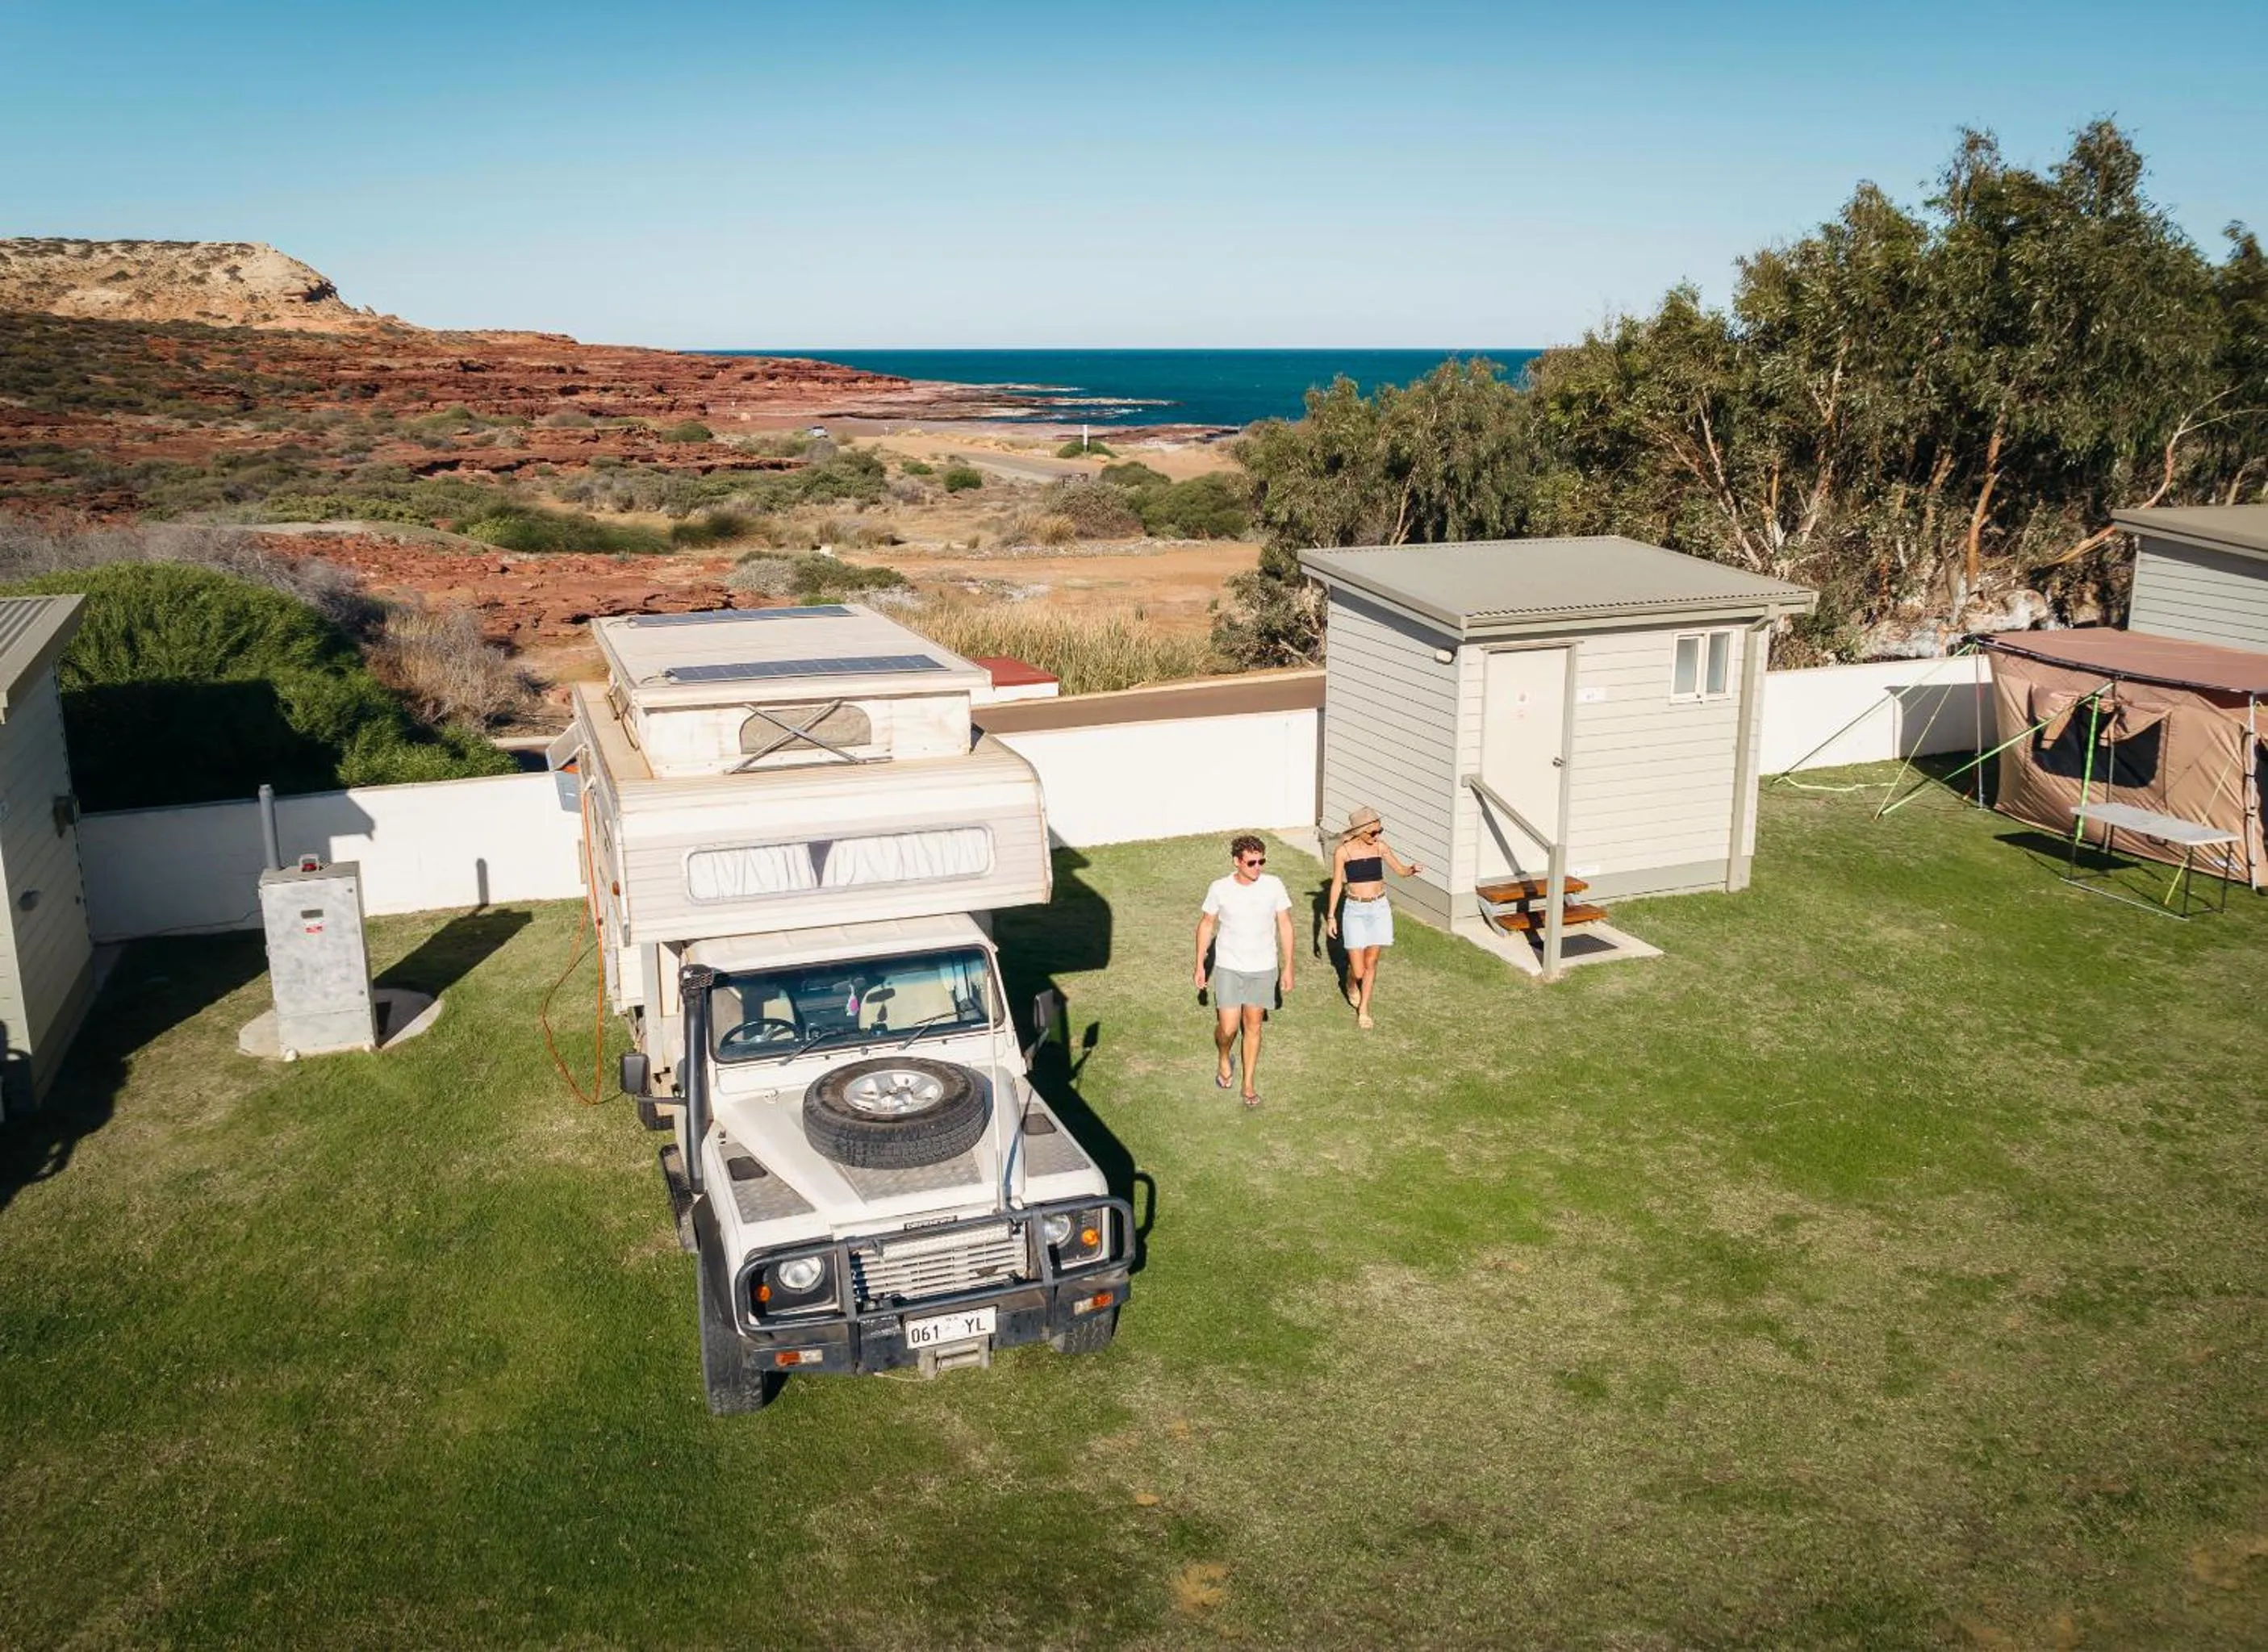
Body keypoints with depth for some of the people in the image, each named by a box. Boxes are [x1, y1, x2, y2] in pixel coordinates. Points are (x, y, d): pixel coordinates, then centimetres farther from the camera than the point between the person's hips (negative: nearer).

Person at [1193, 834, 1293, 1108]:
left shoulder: (1273, 885, -11)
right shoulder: (1220, 888, -12)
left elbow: (1285, 925, -2)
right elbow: (1206, 924, 1)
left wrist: (1288, 967, -2)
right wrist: (1199, 965, 3)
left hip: (1263, 969, 1)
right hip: (1228, 968, -1)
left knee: (1253, 1026, 11)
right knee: (1228, 1027, -5)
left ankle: (1249, 1083, 26)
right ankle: (1225, 1059, 29)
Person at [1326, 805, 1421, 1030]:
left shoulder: (1380, 847, -3)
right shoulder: (1343, 852, -10)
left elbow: (1401, 870, 4)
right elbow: (1337, 884, -2)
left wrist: (1413, 870, -19)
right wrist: (1330, 916, 0)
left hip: (1379, 909, 2)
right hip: (1355, 911, -2)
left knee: (1371, 963, 8)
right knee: (1358, 970, -2)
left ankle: (1364, 1009, 25)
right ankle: (1351, 982, 35)